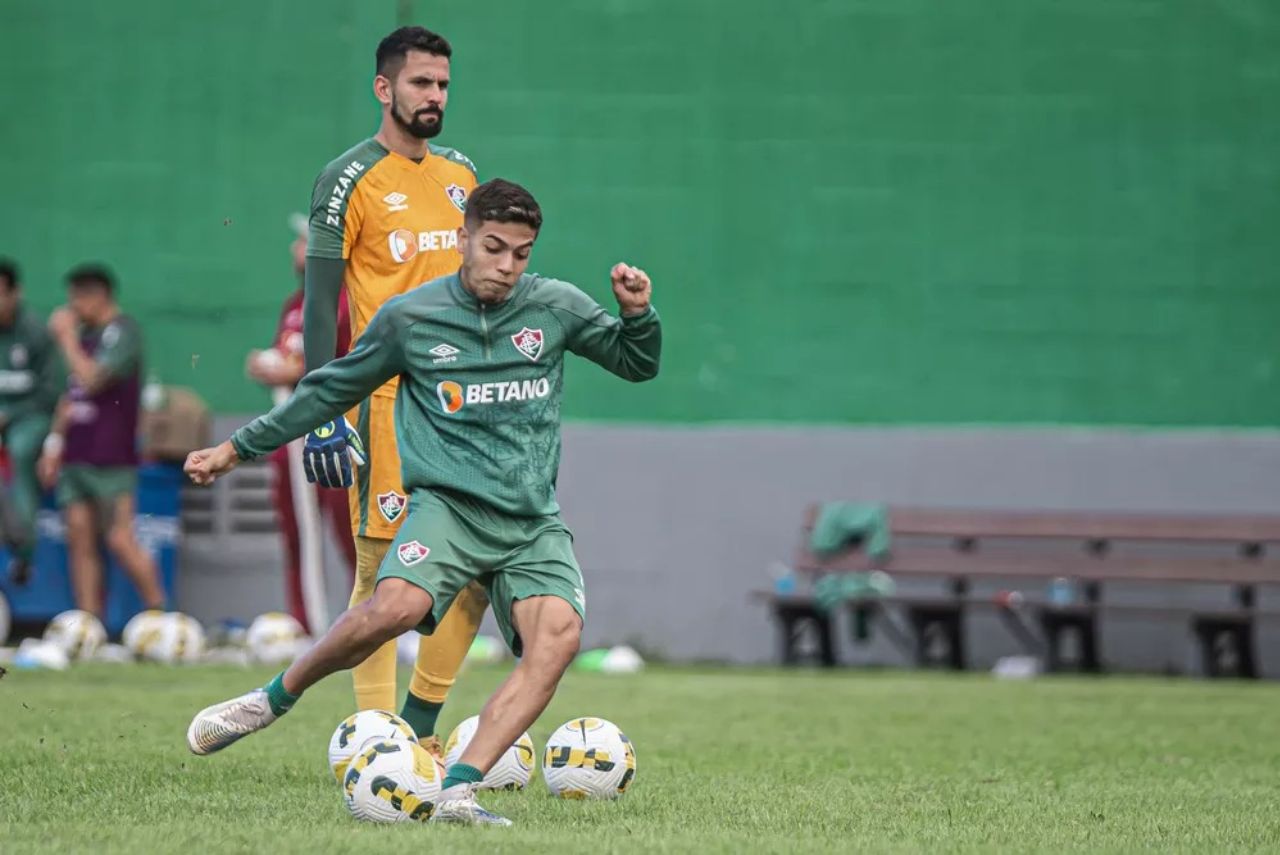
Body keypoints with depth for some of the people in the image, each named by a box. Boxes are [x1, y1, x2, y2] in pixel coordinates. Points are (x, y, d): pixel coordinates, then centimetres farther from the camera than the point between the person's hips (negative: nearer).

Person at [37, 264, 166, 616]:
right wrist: (55, 442, 18)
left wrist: (66, 337, -9)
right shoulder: (84, 333, 16)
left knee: (120, 540, -10)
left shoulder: (122, 332, -9)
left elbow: (91, 379, -20)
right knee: (80, 540, 3)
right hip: (76, 454, 8)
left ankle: (159, 612, 1)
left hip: (110, 458, -8)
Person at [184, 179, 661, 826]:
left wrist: (637, 313, -5)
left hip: (534, 523, 2)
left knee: (559, 633, -27)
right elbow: (333, 389, 15)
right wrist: (239, 447, 20)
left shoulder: (556, 307, 6)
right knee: (396, 606, -32)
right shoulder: (409, 317, 3)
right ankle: (273, 699, -6)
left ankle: (457, 792, -29)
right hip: (449, 504, -2)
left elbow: (638, 364, 18)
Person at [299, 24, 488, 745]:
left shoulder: (462, 174, 14)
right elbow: (320, 300, -7)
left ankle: (421, 727, 13)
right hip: (386, 397, -6)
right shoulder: (350, 180, -4)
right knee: (383, 568, -5)